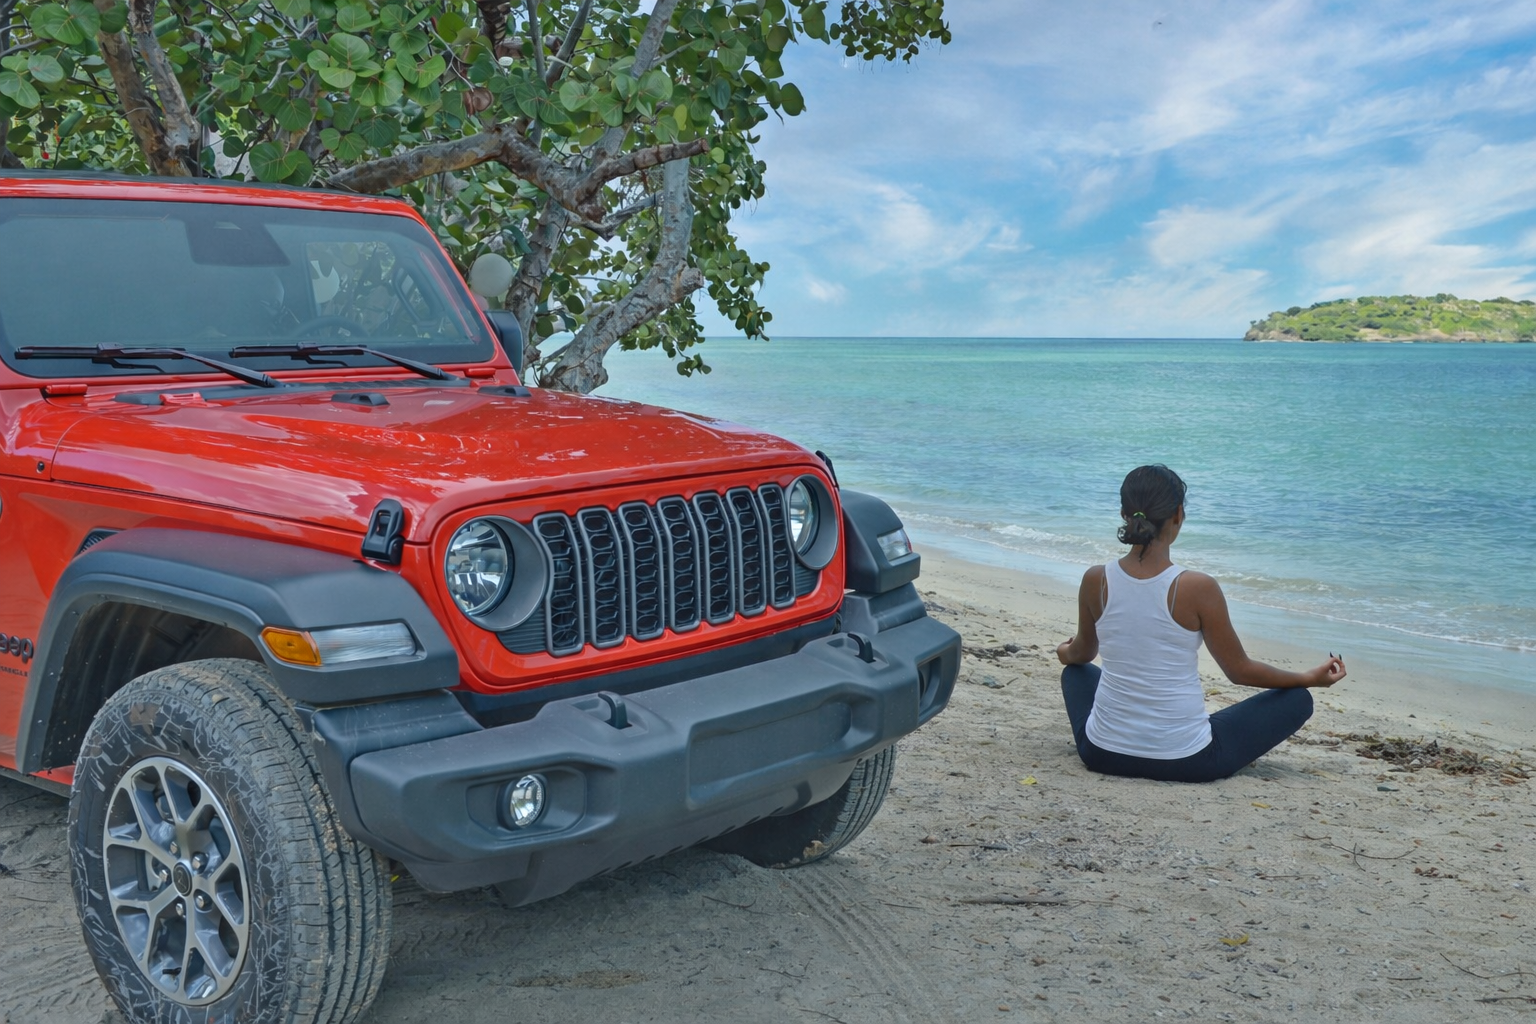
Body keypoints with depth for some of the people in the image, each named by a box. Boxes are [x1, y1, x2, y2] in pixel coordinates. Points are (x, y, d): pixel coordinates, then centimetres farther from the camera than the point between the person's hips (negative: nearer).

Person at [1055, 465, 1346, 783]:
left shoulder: (1095, 581, -7)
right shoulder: (1198, 588, -17)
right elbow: (1240, 671, -4)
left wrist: (1066, 653, 37)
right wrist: (1312, 678, 13)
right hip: (1185, 761, -3)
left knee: (1076, 672, 36)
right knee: (1297, 699, 14)